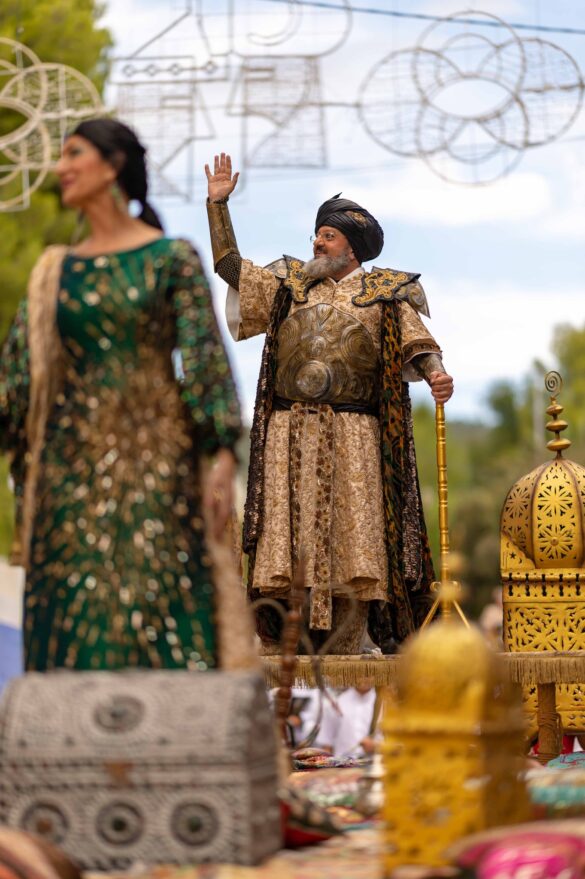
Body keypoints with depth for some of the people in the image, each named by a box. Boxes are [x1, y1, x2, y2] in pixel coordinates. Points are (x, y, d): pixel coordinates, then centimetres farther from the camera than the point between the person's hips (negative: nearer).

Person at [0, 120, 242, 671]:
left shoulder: (172, 258, 1)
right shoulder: (55, 271, 14)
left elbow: (205, 357, -5)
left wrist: (223, 458, -14)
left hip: (150, 456, -4)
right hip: (71, 461, 4)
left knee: (154, 602, -7)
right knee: (71, 613, 1)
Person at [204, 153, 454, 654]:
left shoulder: (385, 294, 10)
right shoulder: (289, 284, 19)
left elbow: (416, 343, 0)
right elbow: (231, 266, 20)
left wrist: (433, 370, -21)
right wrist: (218, 205, 14)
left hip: (352, 437, -2)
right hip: (289, 433, 2)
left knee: (350, 532, -7)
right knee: (285, 533, -4)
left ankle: (342, 652, -5)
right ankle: (279, 650, -3)